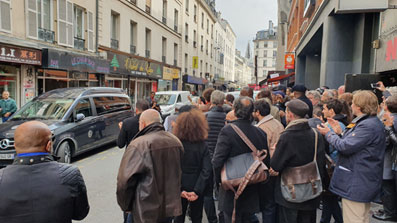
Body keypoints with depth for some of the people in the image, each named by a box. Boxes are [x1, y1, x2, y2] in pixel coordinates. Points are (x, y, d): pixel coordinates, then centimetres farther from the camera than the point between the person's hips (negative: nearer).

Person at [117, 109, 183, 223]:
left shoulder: (138, 145, -20)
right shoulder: (176, 141, -1)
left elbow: (124, 181, -18)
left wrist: (125, 206, -2)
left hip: (147, 212, -6)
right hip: (171, 207, 6)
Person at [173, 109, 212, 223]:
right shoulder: (202, 145, -10)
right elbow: (206, 170, -16)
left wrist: (179, 189, -11)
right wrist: (197, 191, -16)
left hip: (180, 188, 0)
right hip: (196, 187, 0)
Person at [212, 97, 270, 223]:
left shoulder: (227, 131, -19)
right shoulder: (260, 133, -6)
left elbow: (217, 161, -21)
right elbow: (267, 161, 2)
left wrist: (219, 180, -4)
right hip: (252, 191, 5)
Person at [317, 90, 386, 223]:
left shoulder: (368, 125, -22)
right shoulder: (372, 122, 13)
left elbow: (345, 147, -24)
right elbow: (352, 143, 16)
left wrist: (328, 133, -10)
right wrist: (339, 133, 7)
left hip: (357, 184, -11)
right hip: (365, 182, 11)